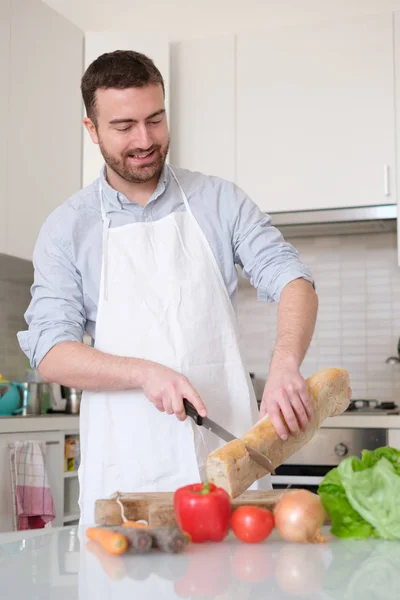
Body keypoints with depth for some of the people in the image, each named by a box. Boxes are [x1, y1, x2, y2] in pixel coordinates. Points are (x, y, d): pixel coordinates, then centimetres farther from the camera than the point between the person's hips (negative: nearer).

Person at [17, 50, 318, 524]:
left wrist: (285, 365, -22)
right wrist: (145, 373, -17)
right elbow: (49, 352, -1)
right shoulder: (67, 228, 5)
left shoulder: (219, 201, 7)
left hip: (227, 450, 1)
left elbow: (289, 278, -2)